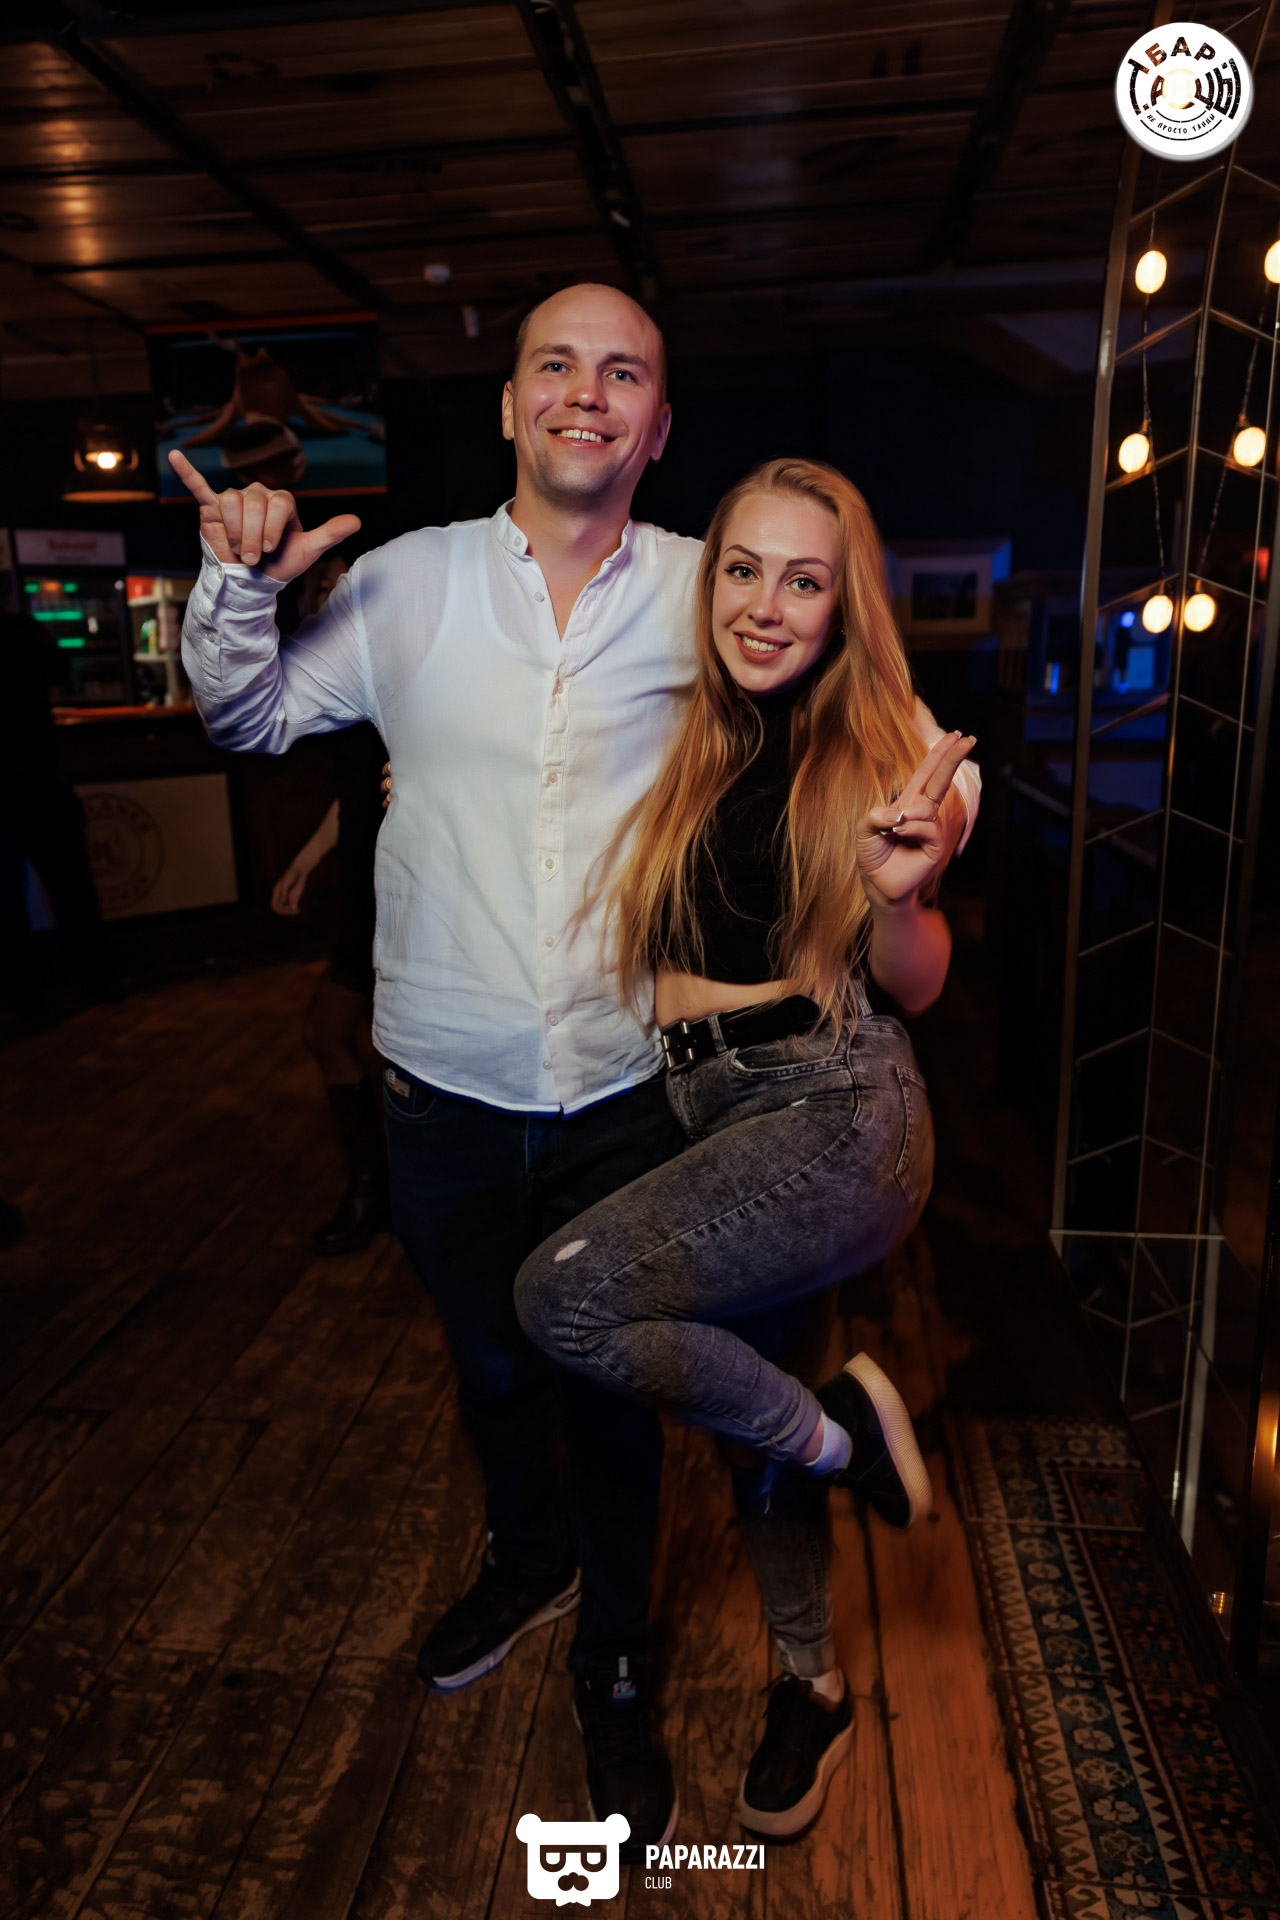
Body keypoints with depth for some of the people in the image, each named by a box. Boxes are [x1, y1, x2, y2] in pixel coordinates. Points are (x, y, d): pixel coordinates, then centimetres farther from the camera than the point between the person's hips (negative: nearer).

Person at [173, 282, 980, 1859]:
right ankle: (527, 1557, 56)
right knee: (488, 1356, 24)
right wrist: (238, 584, -9)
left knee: (615, 1387, 15)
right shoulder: (408, 578, -1)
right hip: (447, 1081, 2)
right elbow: (247, 718, 10)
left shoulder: (704, 596, -3)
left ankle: (614, 1667, 43)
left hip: (627, 1090, -1)